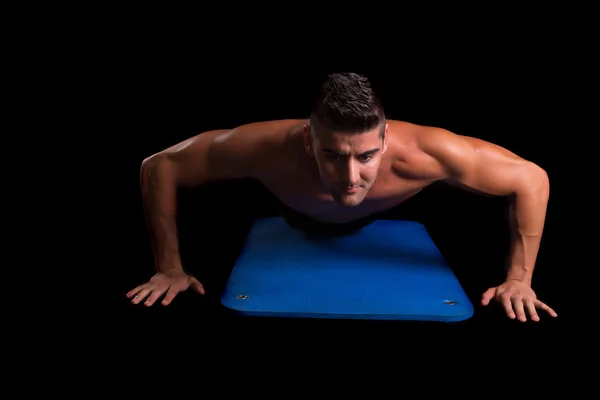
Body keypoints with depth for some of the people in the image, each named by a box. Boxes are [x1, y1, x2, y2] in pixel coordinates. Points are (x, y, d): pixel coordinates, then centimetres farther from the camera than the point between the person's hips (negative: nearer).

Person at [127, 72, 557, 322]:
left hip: (373, 220, 1)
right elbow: (159, 167, -36)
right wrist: (170, 268, -33)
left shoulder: (420, 152, -50)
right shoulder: (269, 147, -52)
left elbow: (532, 179, -34)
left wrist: (518, 280, -31)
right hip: (298, 218, 0)